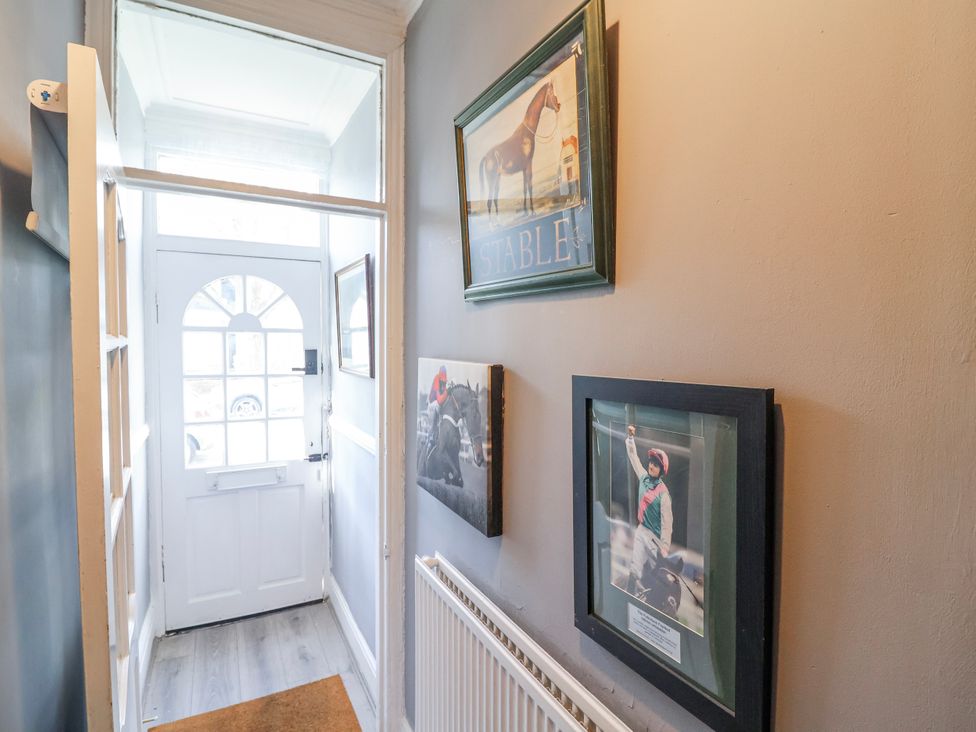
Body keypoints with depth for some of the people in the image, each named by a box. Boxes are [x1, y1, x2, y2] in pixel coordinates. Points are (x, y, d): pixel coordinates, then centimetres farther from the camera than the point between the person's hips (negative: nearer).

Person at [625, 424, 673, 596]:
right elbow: (633, 457, 11)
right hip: (641, 531, 5)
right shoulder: (644, 477, 0)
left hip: (655, 536, -5)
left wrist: (665, 548, -17)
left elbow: (667, 522, -17)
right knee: (635, 570, 1)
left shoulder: (663, 492, -17)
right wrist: (630, 437, 6)